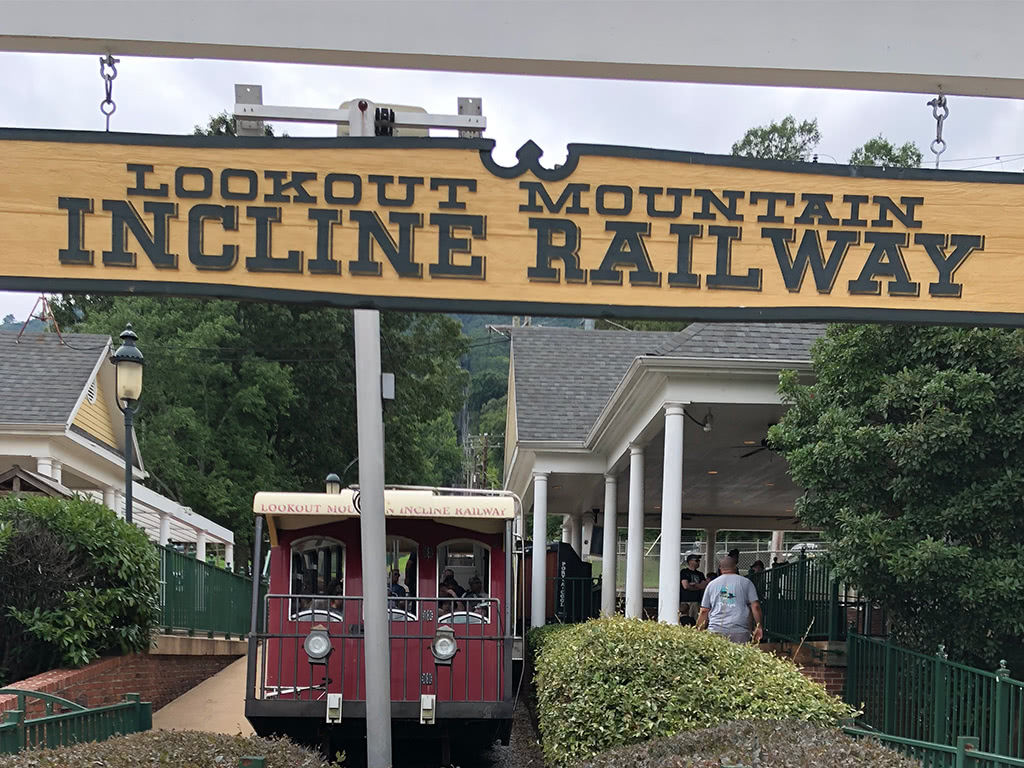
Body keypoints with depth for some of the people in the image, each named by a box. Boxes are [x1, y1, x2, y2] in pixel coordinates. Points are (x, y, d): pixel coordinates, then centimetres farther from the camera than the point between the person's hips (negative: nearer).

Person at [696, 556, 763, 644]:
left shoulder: (711, 584, 16)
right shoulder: (746, 582, 10)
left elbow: (704, 611, 14)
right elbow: (755, 607, 3)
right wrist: (758, 626, 8)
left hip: (715, 631, 2)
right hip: (739, 631, -2)